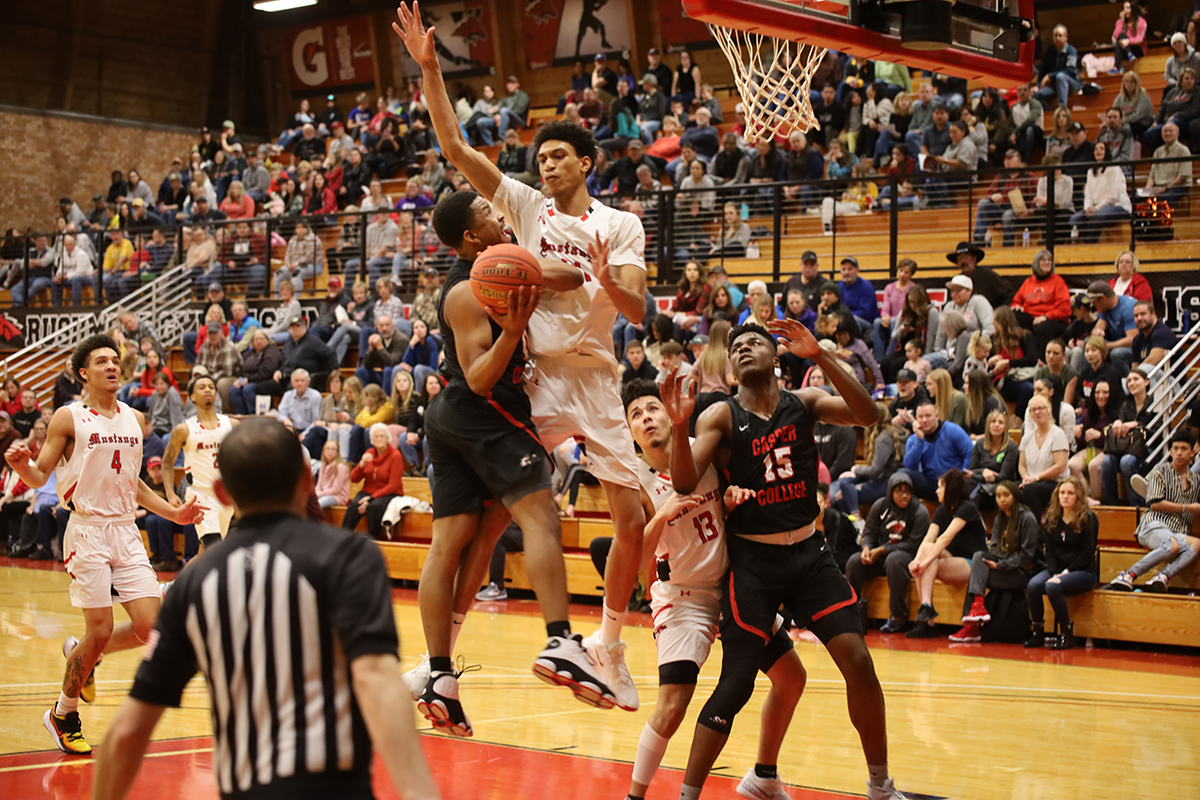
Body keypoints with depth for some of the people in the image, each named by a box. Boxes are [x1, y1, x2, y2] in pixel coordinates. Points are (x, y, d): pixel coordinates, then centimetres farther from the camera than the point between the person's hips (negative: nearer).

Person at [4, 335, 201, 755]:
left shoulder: (134, 419, 13)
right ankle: (63, 715, 14)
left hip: (127, 532, 5)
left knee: (151, 629, -4)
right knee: (101, 630, -7)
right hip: (88, 530, -5)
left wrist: (173, 513, 15)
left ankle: (80, 654, 25)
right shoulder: (68, 418, -3)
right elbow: (38, 477, -2)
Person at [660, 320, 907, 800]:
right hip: (752, 561, -3)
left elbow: (867, 415, -14)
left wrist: (818, 356, -24)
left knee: (858, 661, -5)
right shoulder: (721, 417, -4)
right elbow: (685, 484, -16)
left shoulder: (804, 403, 3)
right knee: (735, 685, -9)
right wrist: (678, 426, -35)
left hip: (809, 553, 3)